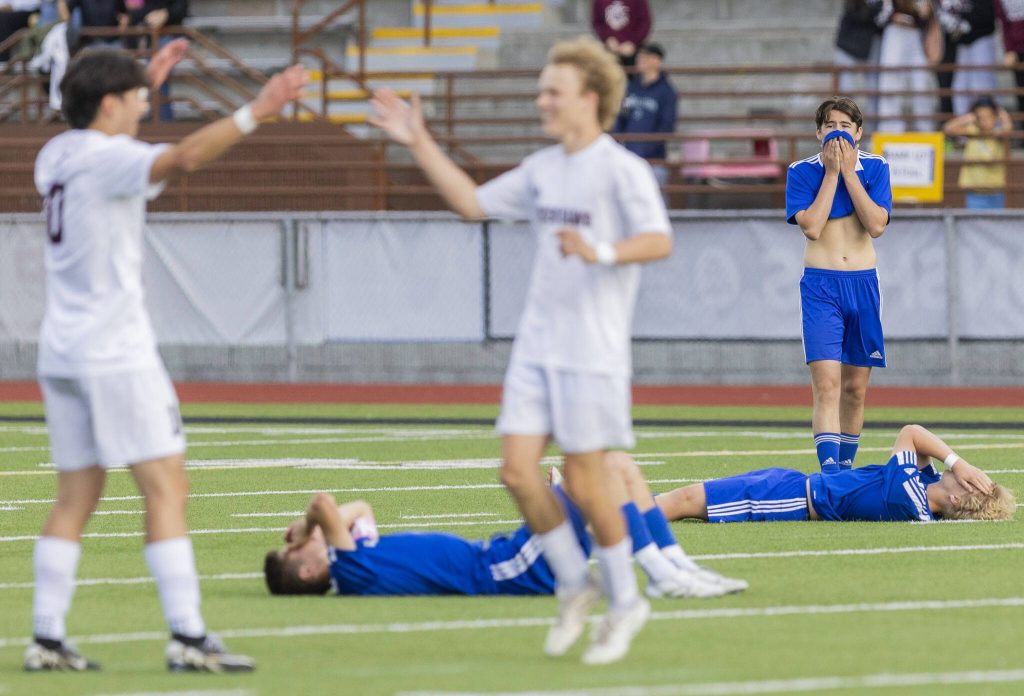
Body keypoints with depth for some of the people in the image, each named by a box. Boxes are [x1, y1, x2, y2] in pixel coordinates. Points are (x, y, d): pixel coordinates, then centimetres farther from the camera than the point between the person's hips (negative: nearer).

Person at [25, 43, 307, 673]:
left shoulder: (57, 155, 13)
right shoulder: (105, 160, -12)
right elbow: (183, 157, -31)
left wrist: (146, 86, 39)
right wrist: (254, 114, -35)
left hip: (62, 354, 9)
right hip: (116, 353, -9)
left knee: (77, 496, 11)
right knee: (167, 487, -8)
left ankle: (47, 638, 7)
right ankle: (188, 638, -13)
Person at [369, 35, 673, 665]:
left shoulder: (621, 169, -10)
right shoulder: (543, 169, 13)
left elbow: (659, 241, -21)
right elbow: (473, 202, 21)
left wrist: (601, 253, -37)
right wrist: (420, 145, 16)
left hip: (592, 352, -7)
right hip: (537, 345, 7)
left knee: (584, 480, -3)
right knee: (518, 470, -1)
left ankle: (625, 601, 15)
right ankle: (576, 585, 17)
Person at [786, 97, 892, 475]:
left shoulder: (875, 168, 3)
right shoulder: (802, 171, -1)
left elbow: (877, 225, -10)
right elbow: (812, 227, -14)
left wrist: (849, 170, -11)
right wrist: (831, 172, -11)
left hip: (863, 283, 3)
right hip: (821, 284, -3)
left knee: (856, 388, 9)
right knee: (827, 384, -16)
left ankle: (845, 466, 23)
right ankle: (830, 472, -25)